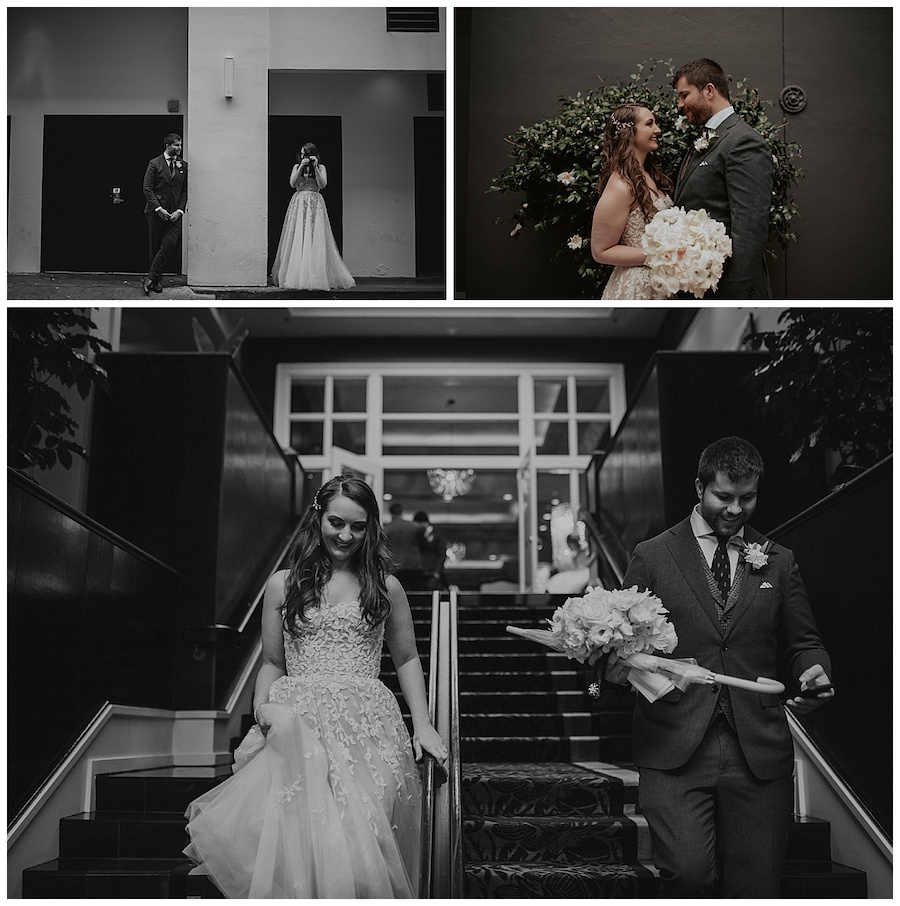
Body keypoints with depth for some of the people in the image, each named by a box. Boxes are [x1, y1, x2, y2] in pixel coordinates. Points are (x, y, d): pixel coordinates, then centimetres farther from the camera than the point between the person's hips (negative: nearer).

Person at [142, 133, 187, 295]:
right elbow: (147, 189, -4)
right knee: (156, 247, 3)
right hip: (156, 212, -2)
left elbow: (185, 191, 9)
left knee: (170, 244, -13)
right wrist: (158, 208, -13)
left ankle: (151, 278, -7)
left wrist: (179, 210, -5)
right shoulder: (155, 164, 0)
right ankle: (157, 280, 13)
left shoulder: (183, 165, 10)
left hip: (174, 214, 2)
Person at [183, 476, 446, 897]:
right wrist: (262, 707, -1)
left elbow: (407, 659, 21)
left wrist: (422, 724, 11)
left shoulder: (385, 588, 16)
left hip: (367, 725, 0)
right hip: (297, 725, 0)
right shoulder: (282, 585, 16)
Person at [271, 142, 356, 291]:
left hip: (315, 205, -2)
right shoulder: (296, 167, 11)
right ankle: (297, 276, -1)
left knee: (315, 240, -7)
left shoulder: (321, 167, 6)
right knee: (297, 240, -3)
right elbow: (293, 184, -1)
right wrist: (301, 167, -7)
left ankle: (316, 277, -5)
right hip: (298, 204, 2)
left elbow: (322, 185, -7)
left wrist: (315, 167, -11)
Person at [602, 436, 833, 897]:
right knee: (688, 872, -19)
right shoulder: (652, 556, 8)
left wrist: (814, 671, -4)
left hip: (758, 754, 3)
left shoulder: (779, 562, 15)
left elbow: (803, 643, 19)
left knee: (754, 887, 3)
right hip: (675, 749, -2)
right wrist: (614, 666, -13)